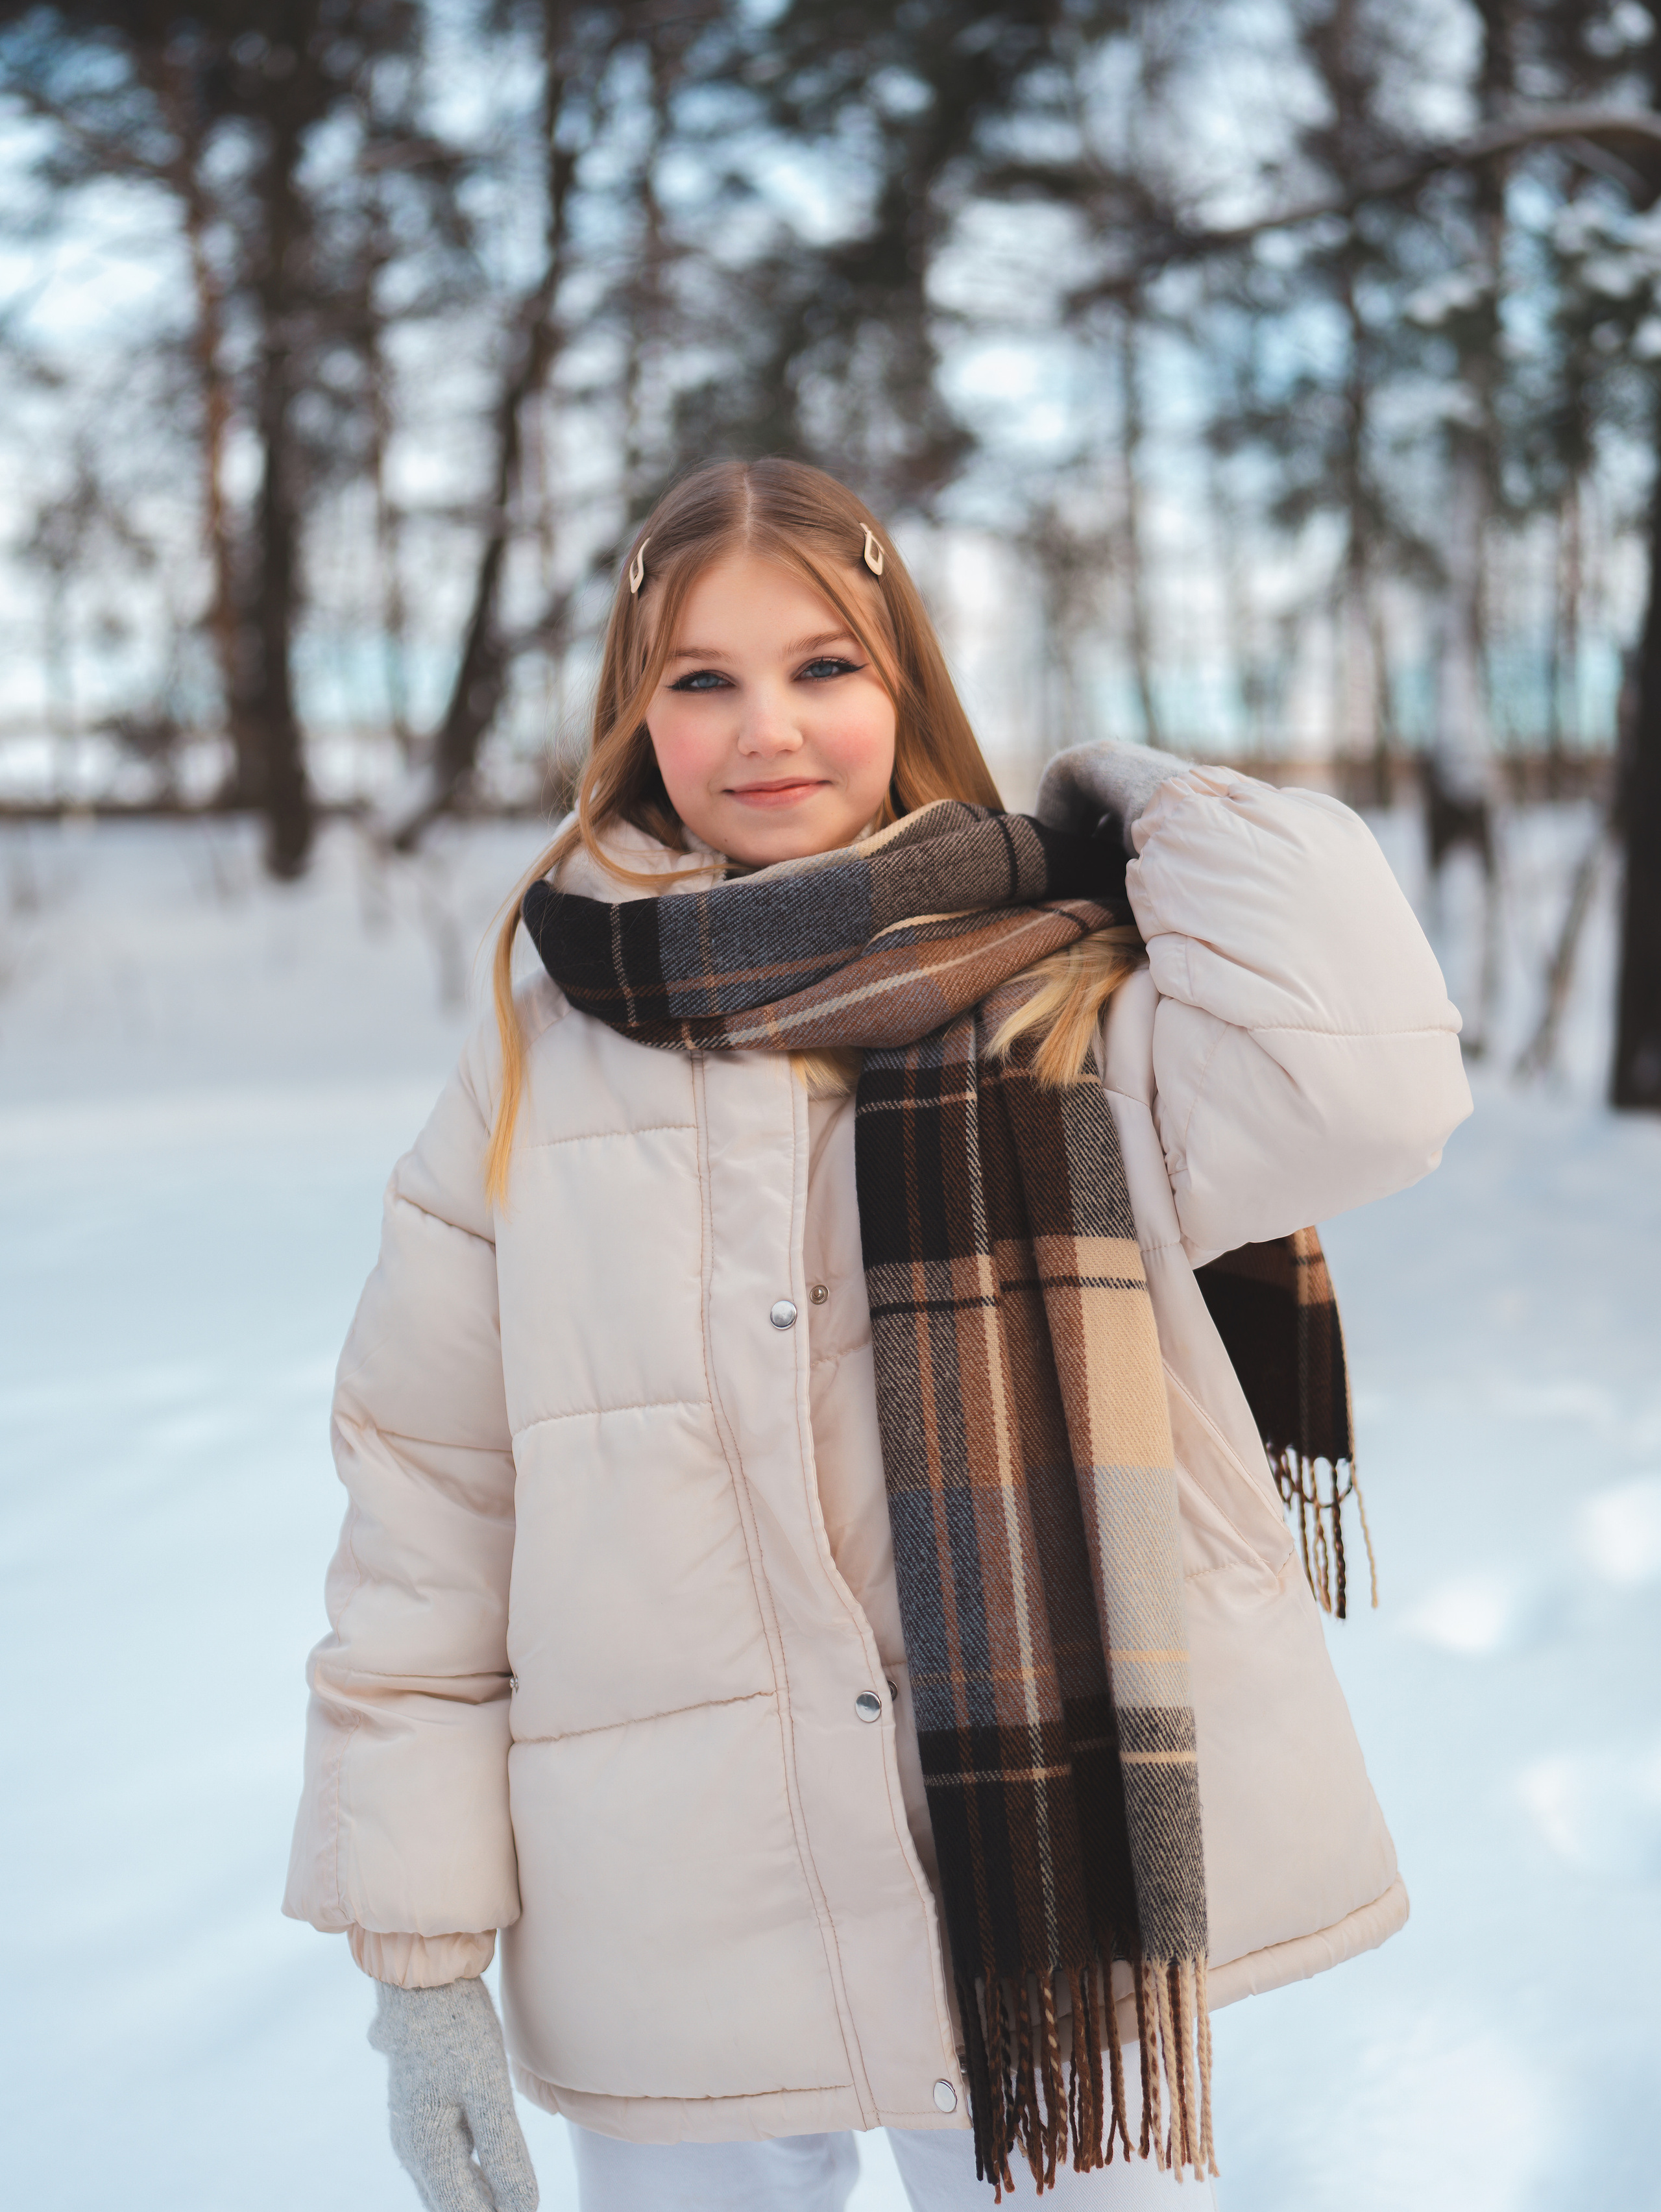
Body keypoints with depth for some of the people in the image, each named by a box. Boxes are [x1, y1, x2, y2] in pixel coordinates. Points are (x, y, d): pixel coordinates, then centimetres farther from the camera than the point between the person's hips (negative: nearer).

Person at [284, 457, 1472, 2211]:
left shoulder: (1067, 1008, -1)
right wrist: (419, 1949, 0)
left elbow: (1363, 1091, -20)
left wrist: (1179, 813, -5)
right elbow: (421, 1520, 3)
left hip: (1060, 1913, 0)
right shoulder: (542, 1062, 1)